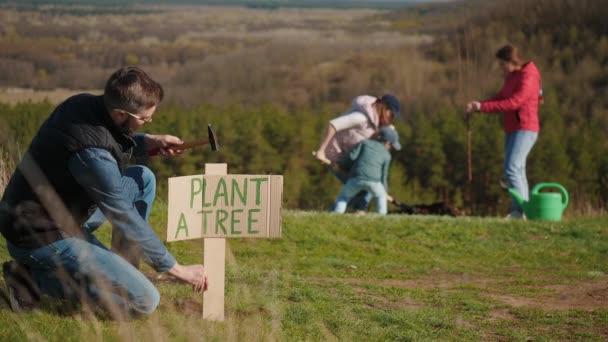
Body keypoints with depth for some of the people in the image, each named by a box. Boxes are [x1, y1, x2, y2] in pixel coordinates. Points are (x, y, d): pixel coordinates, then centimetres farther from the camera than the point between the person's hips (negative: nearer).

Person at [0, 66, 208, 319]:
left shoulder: (84, 104, -5)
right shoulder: (91, 153, -30)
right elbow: (124, 218, -21)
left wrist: (148, 142, 3)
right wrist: (176, 269, -12)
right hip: (42, 238, -10)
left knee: (143, 179, 13)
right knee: (145, 302, -13)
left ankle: (124, 269, 16)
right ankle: (36, 277, -6)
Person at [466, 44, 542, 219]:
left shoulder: (528, 78, -15)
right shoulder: (511, 77, 14)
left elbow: (513, 103, -24)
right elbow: (500, 99, 15)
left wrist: (482, 107, -23)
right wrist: (478, 105, -2)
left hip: (525, 129, -10)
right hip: (512, 130, 10)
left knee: (512, 169, -19)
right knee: (517, 171, 8)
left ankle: (520, 210, -21)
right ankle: (519, 212, 10)